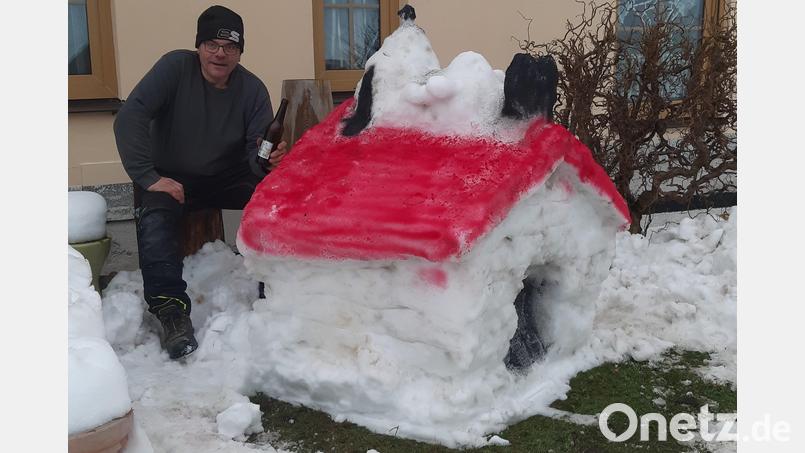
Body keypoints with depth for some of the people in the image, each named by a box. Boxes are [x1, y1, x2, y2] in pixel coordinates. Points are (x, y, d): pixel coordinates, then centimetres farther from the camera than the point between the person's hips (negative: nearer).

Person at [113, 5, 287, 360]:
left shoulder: (252, 89, -6)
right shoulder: (175, 67, -13)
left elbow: (258, 151, -11)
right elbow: (129, 118, -22)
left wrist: (269, 160, -37)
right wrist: (148, 177, -30)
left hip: (228, 178, 2)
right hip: (171, 178, -2)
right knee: (155, 215, -34)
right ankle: (172, 310, -30)